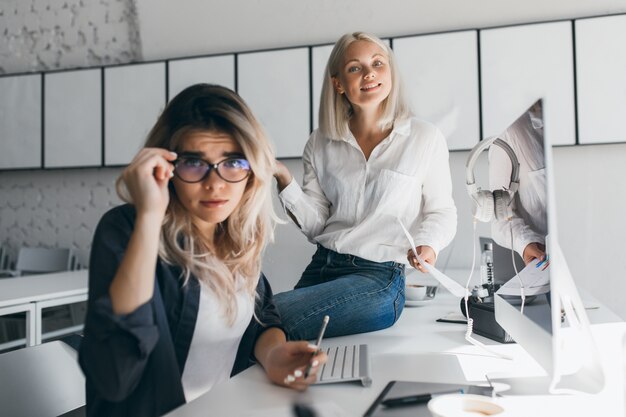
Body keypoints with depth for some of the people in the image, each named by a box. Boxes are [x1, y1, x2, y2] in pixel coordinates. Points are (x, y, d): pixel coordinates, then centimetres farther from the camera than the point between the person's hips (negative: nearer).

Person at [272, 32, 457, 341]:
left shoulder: (425, 138, -2)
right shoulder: (320, 144, 7)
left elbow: (441, 211, 7)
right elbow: (315, 225, 5)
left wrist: (428, 245, -14)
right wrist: (285, 180, -9)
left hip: (378, 278, -4)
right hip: (320, 269, 4)